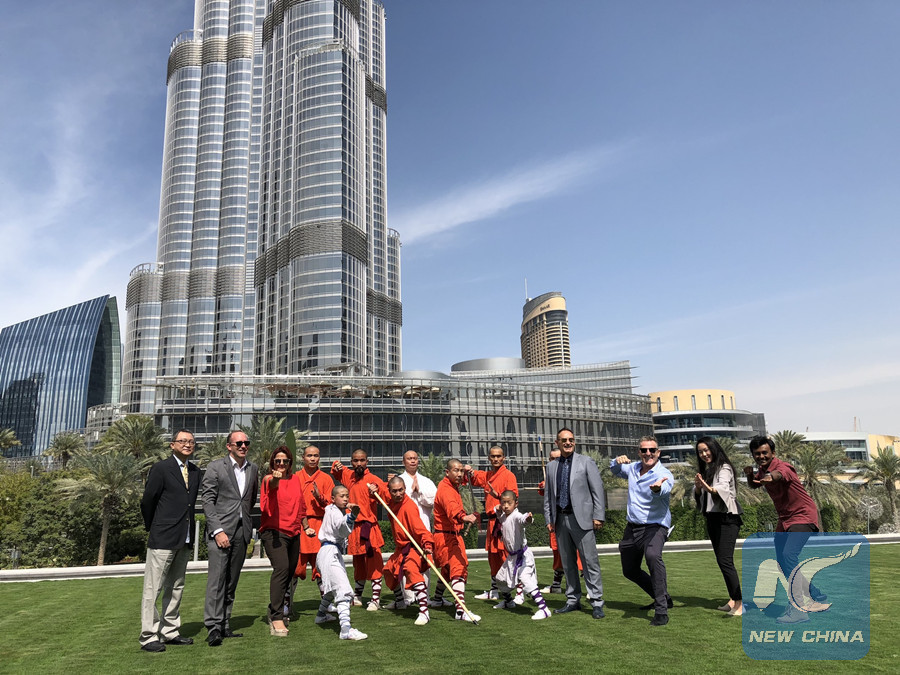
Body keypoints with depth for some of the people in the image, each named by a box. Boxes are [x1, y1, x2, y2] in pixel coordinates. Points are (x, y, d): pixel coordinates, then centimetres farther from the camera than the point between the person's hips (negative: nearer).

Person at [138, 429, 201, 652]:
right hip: (163, 539, -7)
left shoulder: (195, 472, 10)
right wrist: (153, 527, 6)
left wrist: (189, 530, 10)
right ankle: (149, 637, 7)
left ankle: (170, 632, 25)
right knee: (153, 589, 0)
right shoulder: (161, 469, -7)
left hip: (185, 540, 7)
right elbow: (147, 501, -3)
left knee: (175, 587, 15)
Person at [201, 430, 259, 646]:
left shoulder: (253, 469, 11)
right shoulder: (216, 466, -3)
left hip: (242, 531, 5)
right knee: (217, 578, -9)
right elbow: (207, 500, -7)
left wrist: (247, 523, 12)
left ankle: (225, 626, 17)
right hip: (221, 529, -5)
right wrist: (217, 530, -14)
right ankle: (213, 627, -5)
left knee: (232, 581, 10)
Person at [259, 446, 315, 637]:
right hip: (274, 531, -7)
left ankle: (276, 611, 32)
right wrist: (274, 480, -54)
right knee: (281, 568, -24)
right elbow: (271, 486, -32)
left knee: (289, 573, 14)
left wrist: (306, 527, 25)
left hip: (293, 533, 7)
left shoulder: (296, 479, 10)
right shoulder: (269, 479, -6)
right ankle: (276, 619, -24)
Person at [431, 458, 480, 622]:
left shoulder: (452, 487, 12)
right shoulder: (445, 490, -21)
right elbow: (451, 507, -42)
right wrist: (463, 517, -59)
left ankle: (437, 599, 42)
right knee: (459, 568, -21)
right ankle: (461, 611, -28)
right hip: (446, 536, -11)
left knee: (448, 568, 24)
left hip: (452, 535, 11)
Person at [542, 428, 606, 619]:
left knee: (590, 561, -4)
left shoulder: (586, 462, 1)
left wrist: (598, 516, -8)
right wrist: (548, 519, 10)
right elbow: (548, 495, 16)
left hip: (581, 518, -4)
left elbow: (598, 490, -2)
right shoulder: (551, 467, 13)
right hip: (560, 520, 4)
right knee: (568, 563, 11)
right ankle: (573, 600, 21)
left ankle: (596, 603, 5)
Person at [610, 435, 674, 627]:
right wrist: (618, 461, 0)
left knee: (653, 556, -36)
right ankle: (663, 598, 38)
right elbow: (615, 471, 25)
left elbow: (664, 489, -37)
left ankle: (661, 611, -30)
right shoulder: (633, 468, 6)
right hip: (632, 527, 8)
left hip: (654, 526, -7)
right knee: (630, 570, 17)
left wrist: (657, 488, -63)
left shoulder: (663, 474, -15)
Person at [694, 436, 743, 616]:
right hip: (712, 519, 8)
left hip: (726, 518, -8)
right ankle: (732, 600, 17)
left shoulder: (724, 468, -9)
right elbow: (698, 497, 11)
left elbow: (723, 488, -28)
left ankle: (739, 603, -10)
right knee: (721, 561, 10)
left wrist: (709, 488, -48)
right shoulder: (704, 471, 15)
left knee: (725, 561, -13)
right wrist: (697, 487, -10)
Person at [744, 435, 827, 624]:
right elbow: (754, 485, 21)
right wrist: (750, 475, -2)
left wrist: (771, 477, -73)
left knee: (789, 555, -26)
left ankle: (798, 609, -25)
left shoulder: (782, 467, -23)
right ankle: (815, 596, 36)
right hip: (785, 519, 10)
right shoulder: (762, 469, 3)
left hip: (803, 516, -9)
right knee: (782, 561, 14)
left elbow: (780, 474, -48)